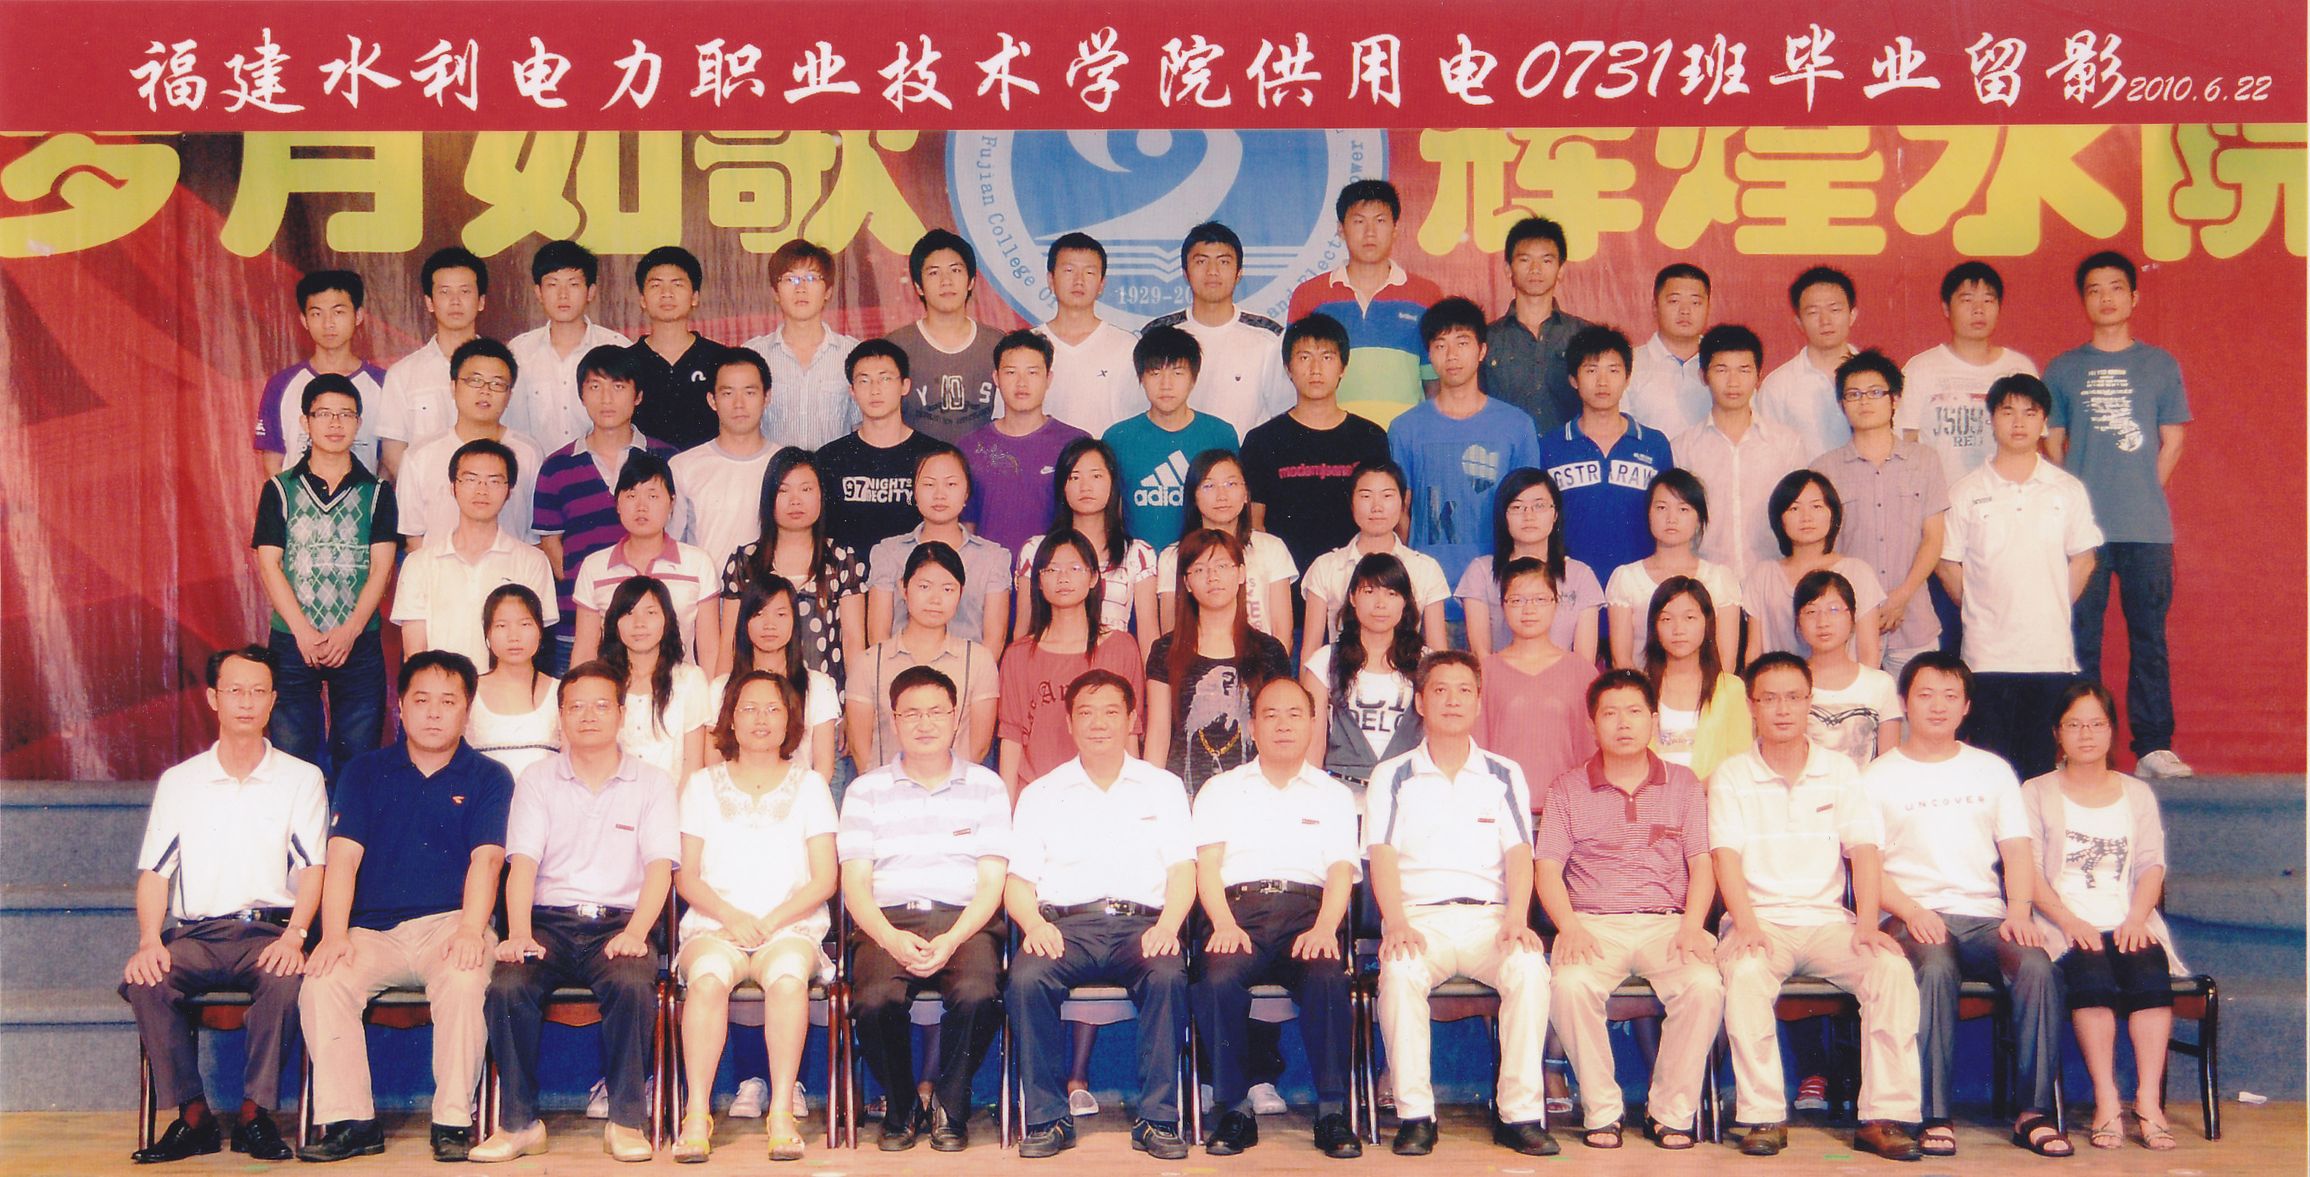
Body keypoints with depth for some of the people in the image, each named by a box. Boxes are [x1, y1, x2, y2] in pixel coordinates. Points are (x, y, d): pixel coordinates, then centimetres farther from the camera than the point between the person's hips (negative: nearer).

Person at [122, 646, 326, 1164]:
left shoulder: (301, 778, 10)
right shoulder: (178, 781, 16)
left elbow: (312, 868, 2)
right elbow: (154, 872, 10)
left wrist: (293, 936, -16)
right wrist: (149, 940, -9)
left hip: (268, 931, -2)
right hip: (194, 934, 2)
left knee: (284, 979, -35)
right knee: (142, 981, -29)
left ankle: (255, 1113, -21)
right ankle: (193, 1116, -17)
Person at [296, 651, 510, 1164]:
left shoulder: (488, 778, 9)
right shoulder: (365, 772, 14)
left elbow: (485, 859, -5)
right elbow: (343, 857, 3)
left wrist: (470, 930, -23)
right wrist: (334, 935, -13)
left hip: (450, 924, -2)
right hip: (373, 930, 2)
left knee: (464, 983, -34)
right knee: (321, 984, -26)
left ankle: (454, 1121, -21)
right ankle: (349, 1122, -16)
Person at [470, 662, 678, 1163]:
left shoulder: (651, 782, 10)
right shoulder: (537, 779, 13)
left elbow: (660, 867, -1)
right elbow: (523, 863, 2)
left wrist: (634, 933, -19)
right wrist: (519, 933, -17)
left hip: (620, 920, -1)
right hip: (550, 919, 1)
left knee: (632, 982, -34)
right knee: (507, 985, -29)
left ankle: (627, 1121, -20)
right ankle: (518, 1122, -13)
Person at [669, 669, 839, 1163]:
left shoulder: (809, 784, 15)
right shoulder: (704, 784, 17)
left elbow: (825, 879, 7)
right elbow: (686, 876, 10)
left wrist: (772, 921, -9)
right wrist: (731, 916, -9)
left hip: (792, 927, 0)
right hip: (713, 926, 1)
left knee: (788, 974, -34)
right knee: (708, 976, -33)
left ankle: (782, 1114, -31)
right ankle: (697, 1114, -29)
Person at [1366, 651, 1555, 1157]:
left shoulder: (1505, 774, 16)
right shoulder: (1392, 776, 12)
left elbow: (1519, 854, 7)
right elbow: (1383, 856, 2)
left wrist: (1516, 919, -11)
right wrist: (1396, 922, -16)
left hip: (1489, 914, 1)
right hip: (1420, 915, -1)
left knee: (1530, 968, -31)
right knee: (1400, 972, -34)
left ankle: (1519, 1112, -22)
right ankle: (1414, 1115, -24)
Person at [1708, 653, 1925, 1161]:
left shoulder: (1840, 770, 12)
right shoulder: (1730, 777, 6)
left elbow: (1865, 850, 3)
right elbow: (1727, 856, -5)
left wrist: (1867, 924, -13)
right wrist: (1748, 926, -22)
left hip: (1828, 919, 2)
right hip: (1761, 921, -2)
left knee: (1893, 968, -27)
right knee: (1746, 973, -34)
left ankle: (1884, 1117, -21)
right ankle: (1765, 1116, -24)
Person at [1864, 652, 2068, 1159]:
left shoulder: (1992, 770, 20)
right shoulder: (1879, 776, 10)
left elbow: (2017, 851, 11)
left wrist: (2019, 911, -7)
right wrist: (1911, 911, -14)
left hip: (1986, 917, 3)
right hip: (1916, 918, -3)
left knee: (2037, 967, -29)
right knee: (1935, 969, -36)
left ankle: (2035, 1111, -19)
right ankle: (1935, 1116, -29)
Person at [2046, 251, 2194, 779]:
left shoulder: (2160, 365, 9)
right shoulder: (2062, 370, 8)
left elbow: (2171, 442, 11)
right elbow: (2052, 444, 9)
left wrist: (2143, 495, 3)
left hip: (2148, 527, 0)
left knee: (2148, 636, 2)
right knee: (2080, 639, 1)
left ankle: (2153, 747, 6)